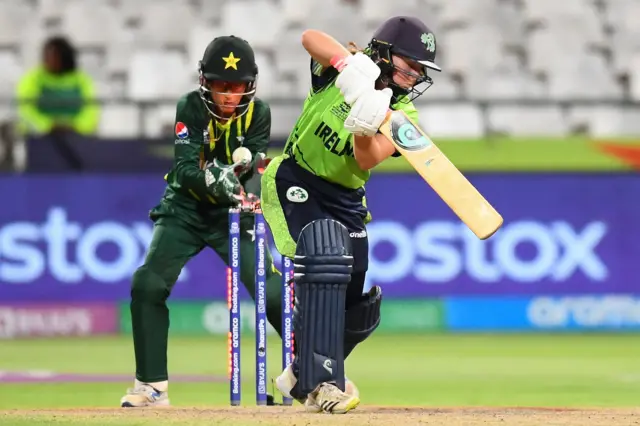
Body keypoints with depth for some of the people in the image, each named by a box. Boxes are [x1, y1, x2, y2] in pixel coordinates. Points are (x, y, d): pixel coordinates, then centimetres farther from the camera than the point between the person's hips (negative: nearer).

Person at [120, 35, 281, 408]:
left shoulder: (258, 113, -10)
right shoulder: (191, 107, -15)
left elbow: (255, 169, -16)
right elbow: (184, 169, -23)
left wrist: (247, 194, -39)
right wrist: (214, 180, -43)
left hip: (232, 214, 0)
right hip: (185, 209, 0)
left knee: (273, 292, -12)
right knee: (147, 286, -18)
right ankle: (152, 385, -7)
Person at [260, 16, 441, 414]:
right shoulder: (346, 68, -13)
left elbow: (367, 161, -25)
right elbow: (312, 38, -35)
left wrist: (364, 132, -47)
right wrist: (351, 64, -51)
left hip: (345, 200, 5)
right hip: (295, 183, -5)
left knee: (357, 308, 8)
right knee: (323, 262, -29)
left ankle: (303, 377, 35)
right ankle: (322, 383, -31)